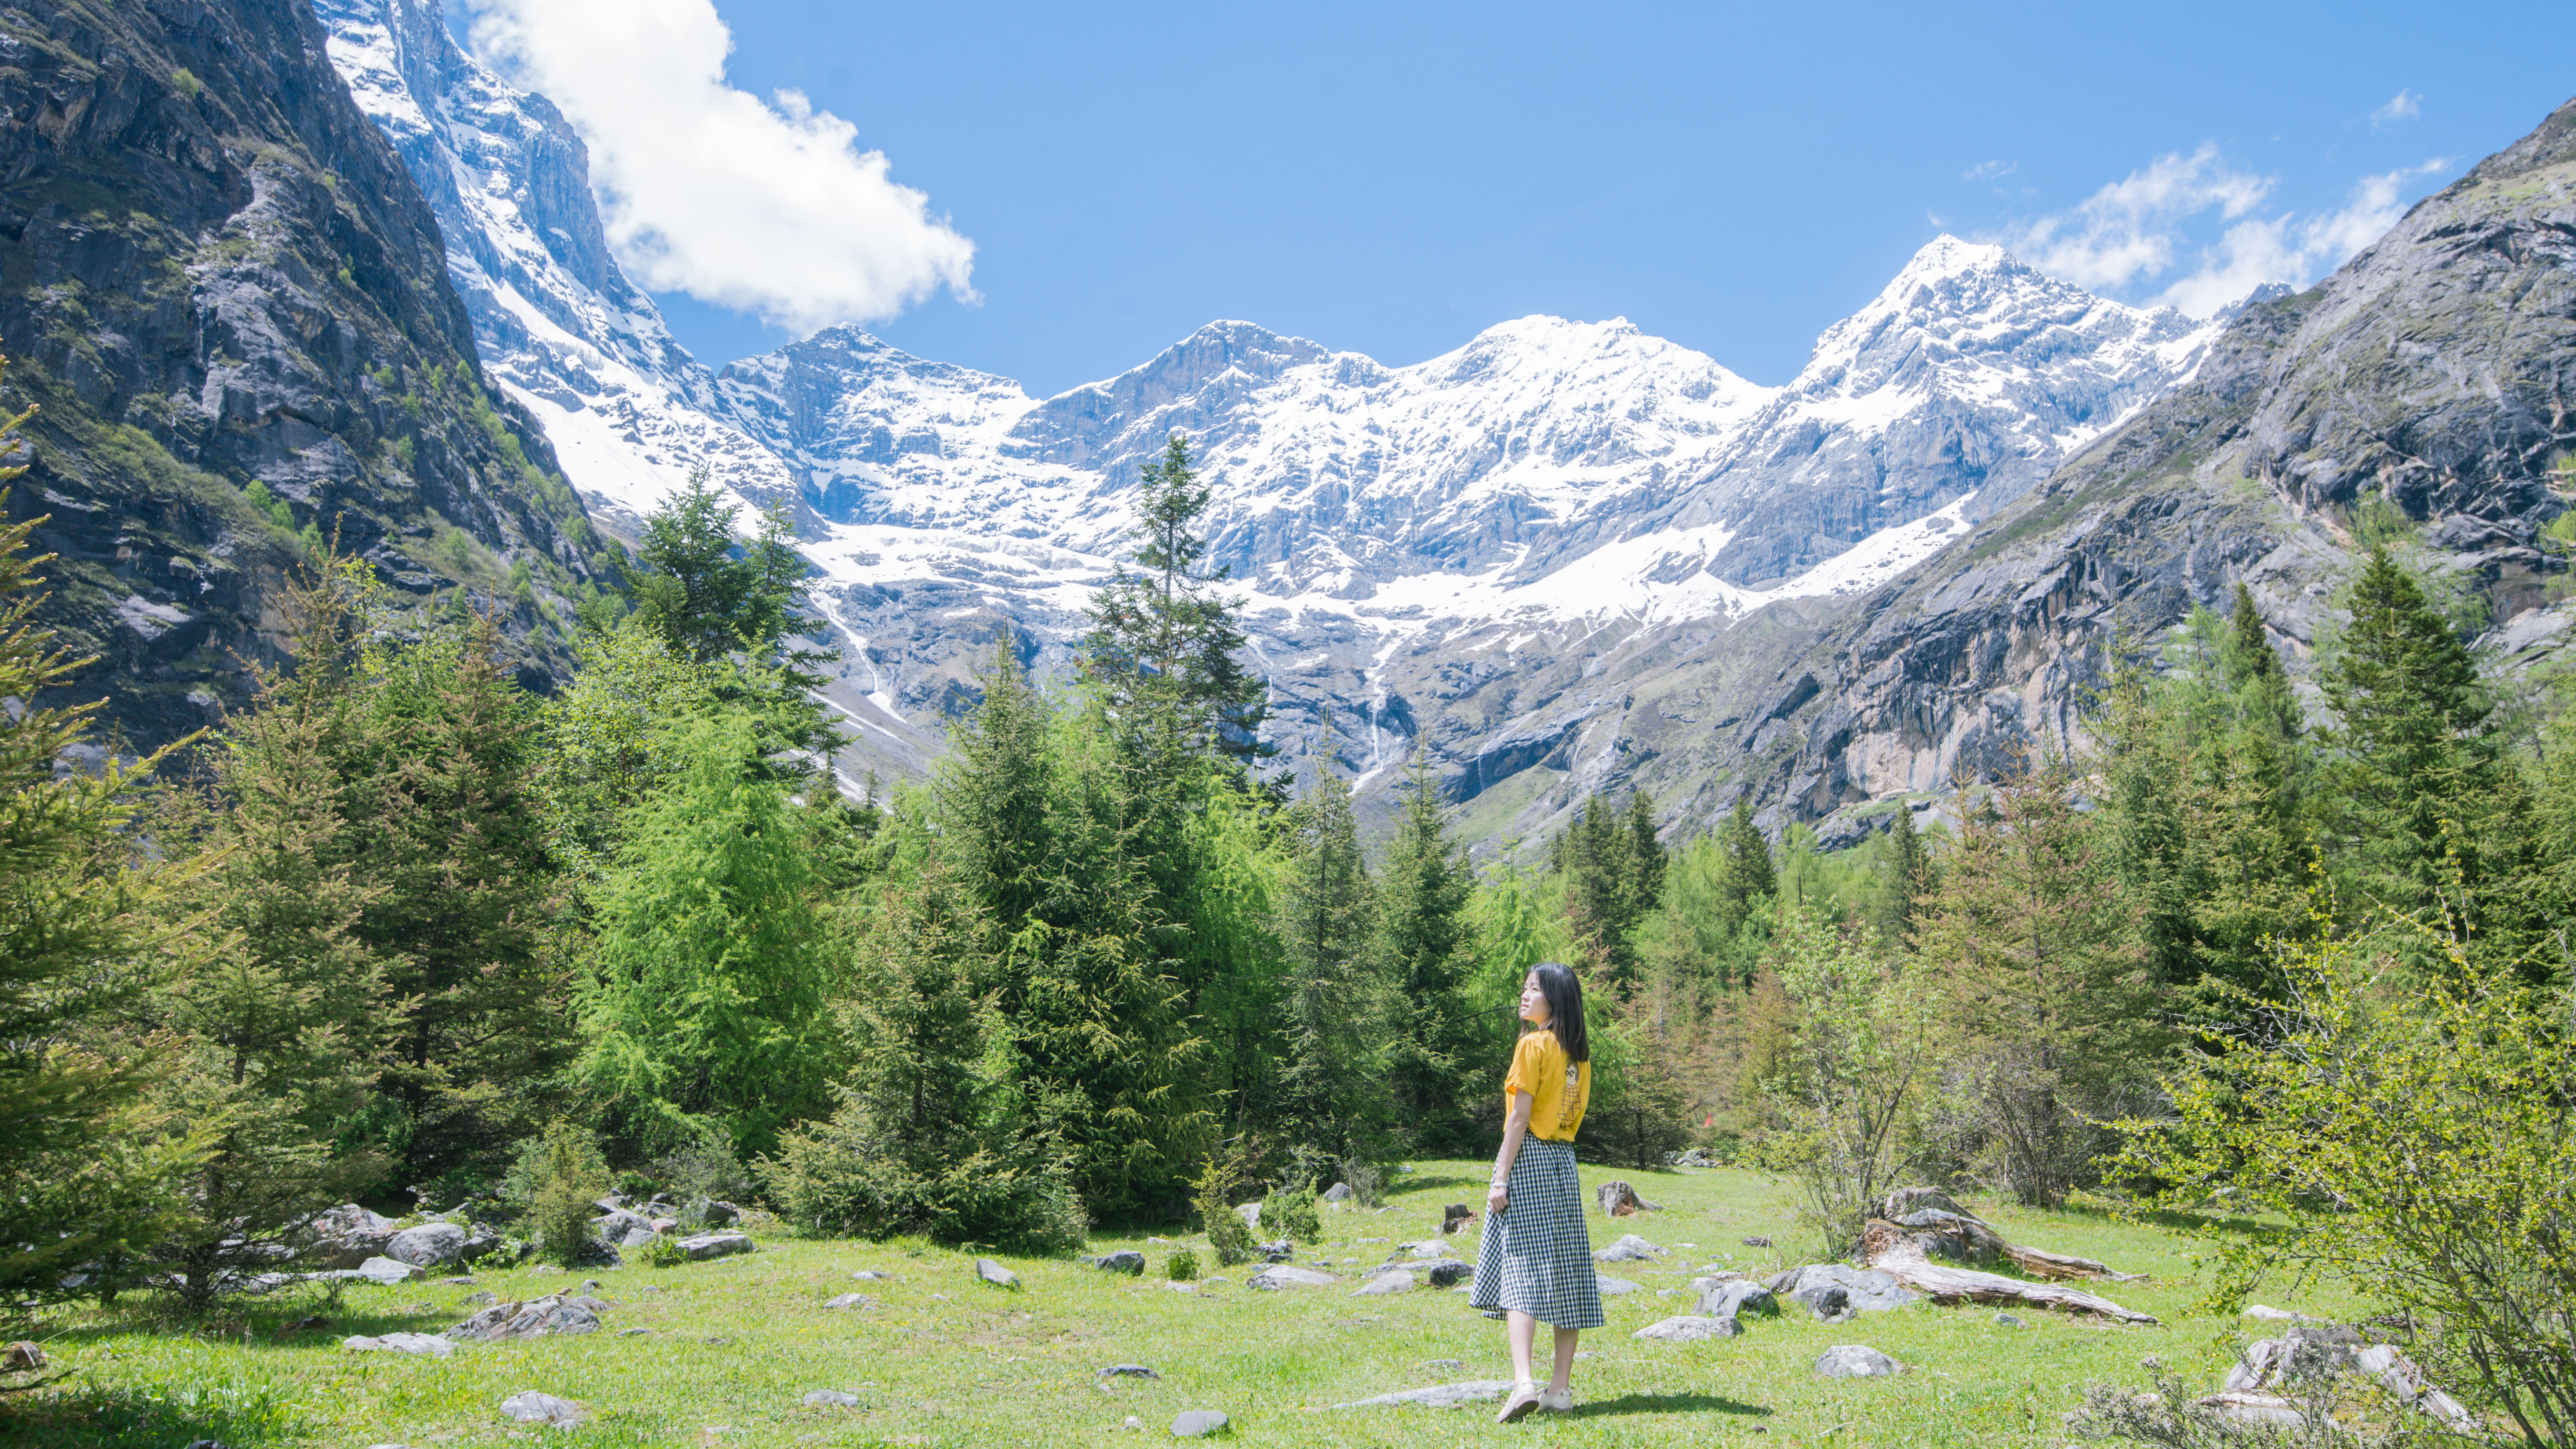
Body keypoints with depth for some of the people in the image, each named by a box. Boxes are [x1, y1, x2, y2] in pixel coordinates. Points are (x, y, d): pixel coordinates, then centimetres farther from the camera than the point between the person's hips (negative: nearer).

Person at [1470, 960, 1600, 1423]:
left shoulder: (1533, 1044, -10)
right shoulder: (1580, 1054, 13)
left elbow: (1521, 1115, -14)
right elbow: (1575, 1114, 14)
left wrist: (1500, 1177, -14)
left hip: (1529, 1158, -7)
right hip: (1566, 1163, 8)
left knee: (1521, 1268, -10)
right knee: (1565, 1271, 7)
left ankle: (1524, 1383, -21)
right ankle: (1561, 1387, 10)